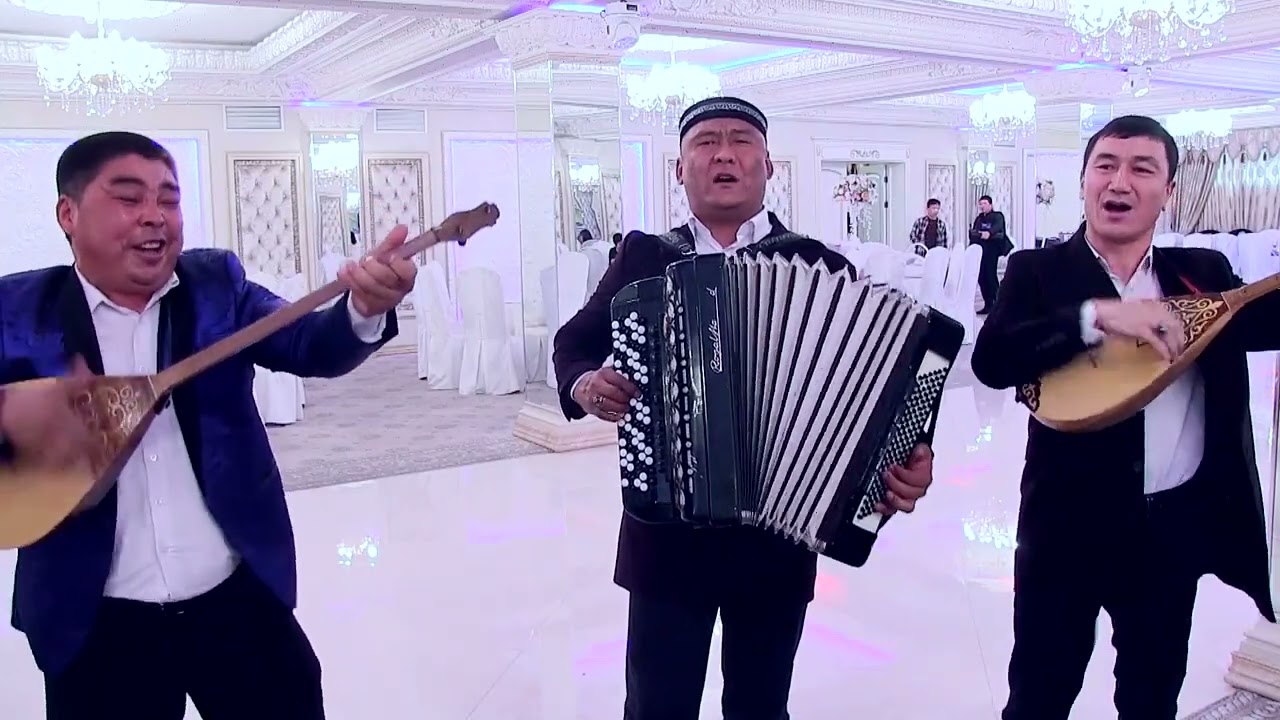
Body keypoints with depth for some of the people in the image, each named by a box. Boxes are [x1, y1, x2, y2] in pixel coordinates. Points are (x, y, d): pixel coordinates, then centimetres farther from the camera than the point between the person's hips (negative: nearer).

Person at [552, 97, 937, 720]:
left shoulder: (822, 268, -1)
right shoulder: (644, 258, 2)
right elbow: (575, 343, 11)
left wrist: (904, 457, -20)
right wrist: (584, 386, -11)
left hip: (780, 535, 0)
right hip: (666, 534, 0)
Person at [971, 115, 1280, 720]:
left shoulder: (1204, 273, 6)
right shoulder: (1038, 271, -4)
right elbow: (990, 360, -20)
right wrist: (1095, 315, -29)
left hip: (1178, 523, 4)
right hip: (1071, 521, -3)